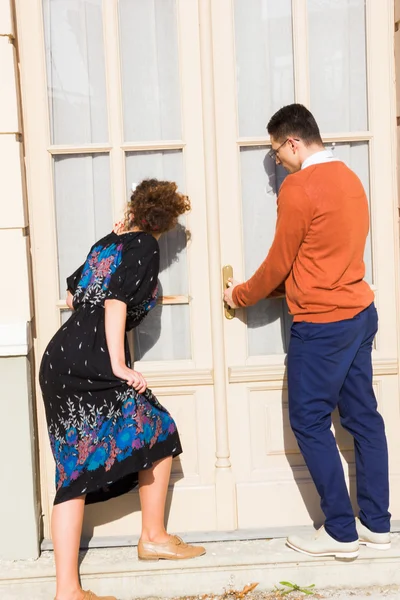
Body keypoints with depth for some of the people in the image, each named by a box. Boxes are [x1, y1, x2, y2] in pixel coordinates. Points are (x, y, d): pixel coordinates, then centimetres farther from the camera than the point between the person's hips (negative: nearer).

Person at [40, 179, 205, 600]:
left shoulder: (107, 242, 20)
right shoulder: (145, 248, 0)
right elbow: (116, 302, -13)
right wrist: (118, 366, -15)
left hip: (58, 359, 8)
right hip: (92, 361, -8)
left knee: (75, 470, 6)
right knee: (159, 434, 12)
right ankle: (153, 537, 24)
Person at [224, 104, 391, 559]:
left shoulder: (298, 187, -15)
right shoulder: (348, 178, 11)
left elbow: (278, 263, -8)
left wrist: (239, 295, 8)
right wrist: (288, 286, 23)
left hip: (321, 324, -9)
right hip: (360, 314, 9)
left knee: (309, 422, 2)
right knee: (362, 415, 12)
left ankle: (340, 532, 9)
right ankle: (376, 524, 22)